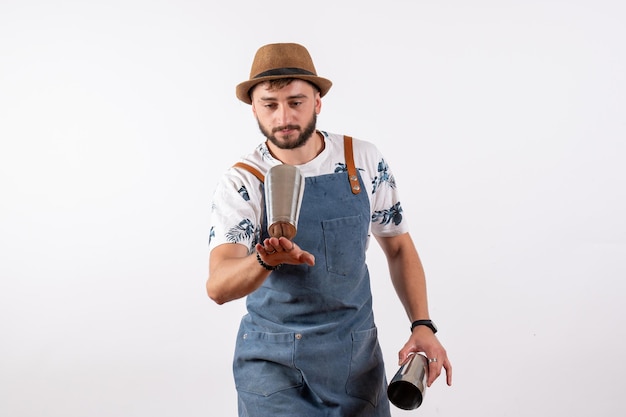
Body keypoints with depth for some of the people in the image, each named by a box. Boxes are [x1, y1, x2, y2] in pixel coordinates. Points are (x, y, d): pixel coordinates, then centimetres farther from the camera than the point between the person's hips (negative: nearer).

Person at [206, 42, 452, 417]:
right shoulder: (241, 183, -11)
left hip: (357, 356, 2)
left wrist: (422, 325, -4)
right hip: (272, 361, -2)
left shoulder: (365, 161, -4)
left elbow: (399, 246, 7)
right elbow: (218, 287, -23)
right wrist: (265, 260, -44)